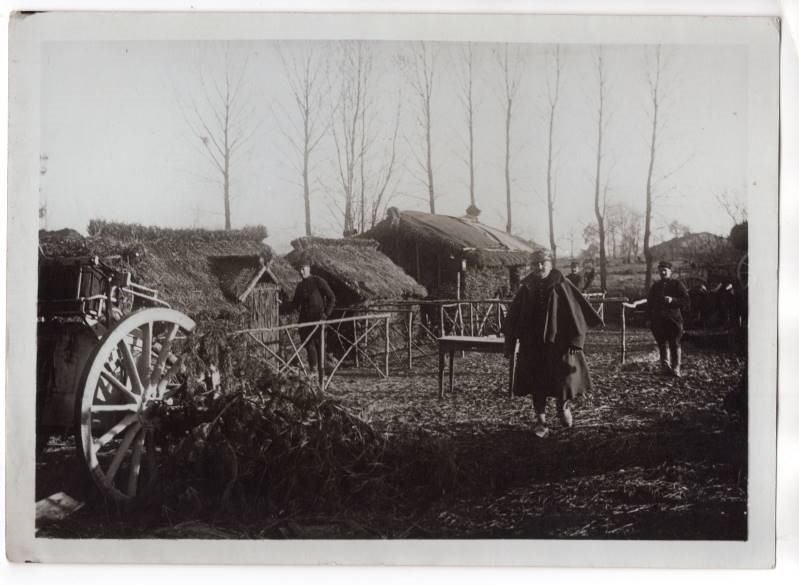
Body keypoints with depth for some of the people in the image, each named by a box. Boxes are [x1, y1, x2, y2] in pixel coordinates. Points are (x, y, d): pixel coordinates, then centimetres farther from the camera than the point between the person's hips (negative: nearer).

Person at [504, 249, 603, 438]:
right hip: (532, 345, 2)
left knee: (564, 378, -2)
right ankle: (541, 420, 12)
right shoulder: (526, 288, 3)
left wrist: (576, 340, -12)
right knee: (537, 383, 3)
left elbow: (576, 312, -6)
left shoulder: (561, 285, -4)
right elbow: (513, 317, 6)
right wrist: (509, 344, 3)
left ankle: (562, 405, 29)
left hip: (558, 341, -2)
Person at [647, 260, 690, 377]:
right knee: (662, 344, 6)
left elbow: (686, 301, -3)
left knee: (674, 344, -6)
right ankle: (665, 366, 14)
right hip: (658, 320, 4)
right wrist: (650, 318, 12)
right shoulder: (655, 286, 15)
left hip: (673, 319, -4)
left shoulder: (677, 284, 3)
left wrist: (673, 300, -18)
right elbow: (649, 303, 21)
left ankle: (676, 368, -4)